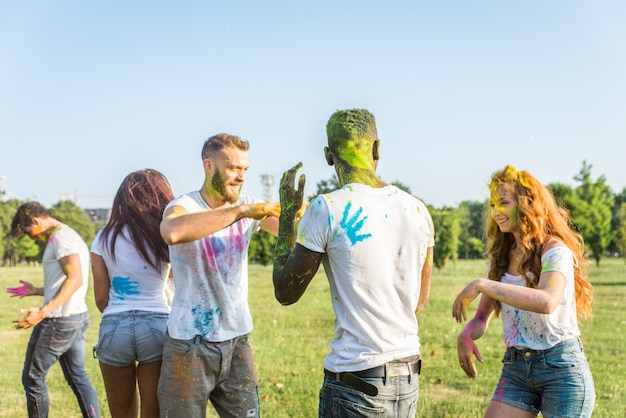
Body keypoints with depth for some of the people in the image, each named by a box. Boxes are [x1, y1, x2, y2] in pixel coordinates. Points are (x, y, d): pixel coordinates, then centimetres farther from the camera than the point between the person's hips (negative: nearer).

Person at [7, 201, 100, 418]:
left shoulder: (60, 236, -13)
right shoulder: (72, 236, 17)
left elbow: (75, 279, -25)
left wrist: (43, 311, -32)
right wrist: (36, 291, 24)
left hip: (59, 320, -10)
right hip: (79, 317, 10)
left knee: (32, 378, 3)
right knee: (78, 377, 13)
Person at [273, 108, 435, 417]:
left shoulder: (327, 209, -12)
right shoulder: (418, 210, 3)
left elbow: (285, 293, -2)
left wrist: (287, 213, 5)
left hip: (354, 383, -5)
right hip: (408, 380, 5)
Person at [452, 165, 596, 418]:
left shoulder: (556, 252, -13)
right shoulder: (502, 255, 9)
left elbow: (547, 302, -33)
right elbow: (483, 315, 8)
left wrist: (481, 285, -33)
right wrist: (466, 335, -15)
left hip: (561, 368, -6)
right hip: (515, 366, 6)